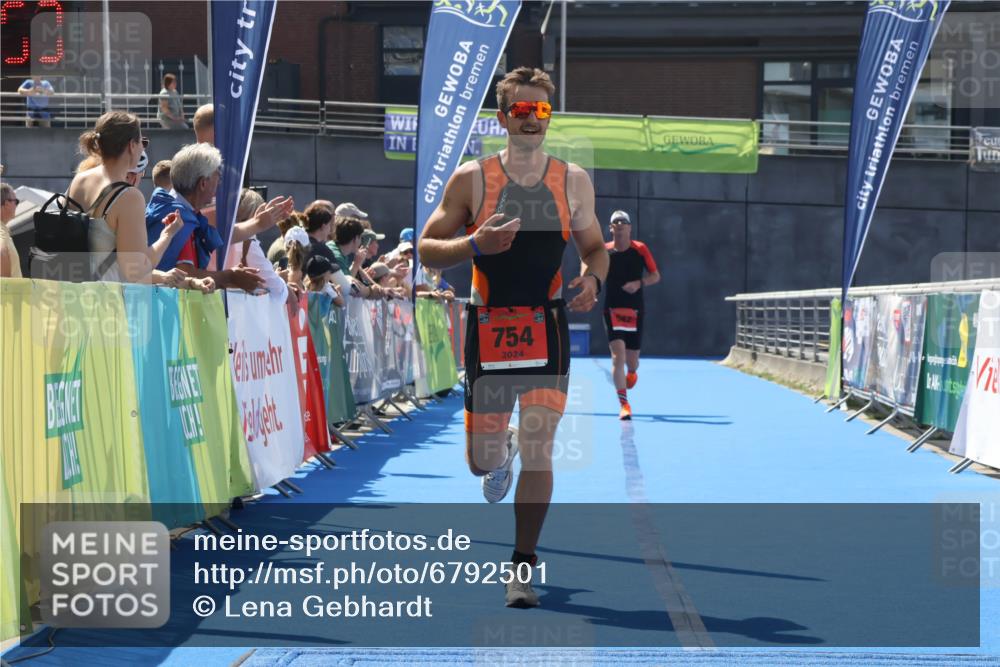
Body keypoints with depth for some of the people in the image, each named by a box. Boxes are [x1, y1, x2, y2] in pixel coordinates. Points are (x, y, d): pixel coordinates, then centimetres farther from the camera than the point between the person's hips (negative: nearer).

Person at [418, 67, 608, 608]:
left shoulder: (574, 181, 4)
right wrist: (476, 244, -19)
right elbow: (428, 249, -1)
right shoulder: (471, 179, -2)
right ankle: (501, 454, 46)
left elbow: (595, 247, 15)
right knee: (482, 460, 6)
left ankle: (522, 567, 4)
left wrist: (592, 278, -8)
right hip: (488, 326, 0)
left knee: (539, 448, -7)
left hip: (548, 327, 1)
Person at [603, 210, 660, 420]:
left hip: (634, 310, 1)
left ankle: (632, 374, 49)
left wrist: (639, 283, -16)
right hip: (612, 309, -1)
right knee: (618, 355, -17)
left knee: (632, 361, 9)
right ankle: (624, 404, -16)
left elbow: (655, 276, 2)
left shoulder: (640, 249, -2)